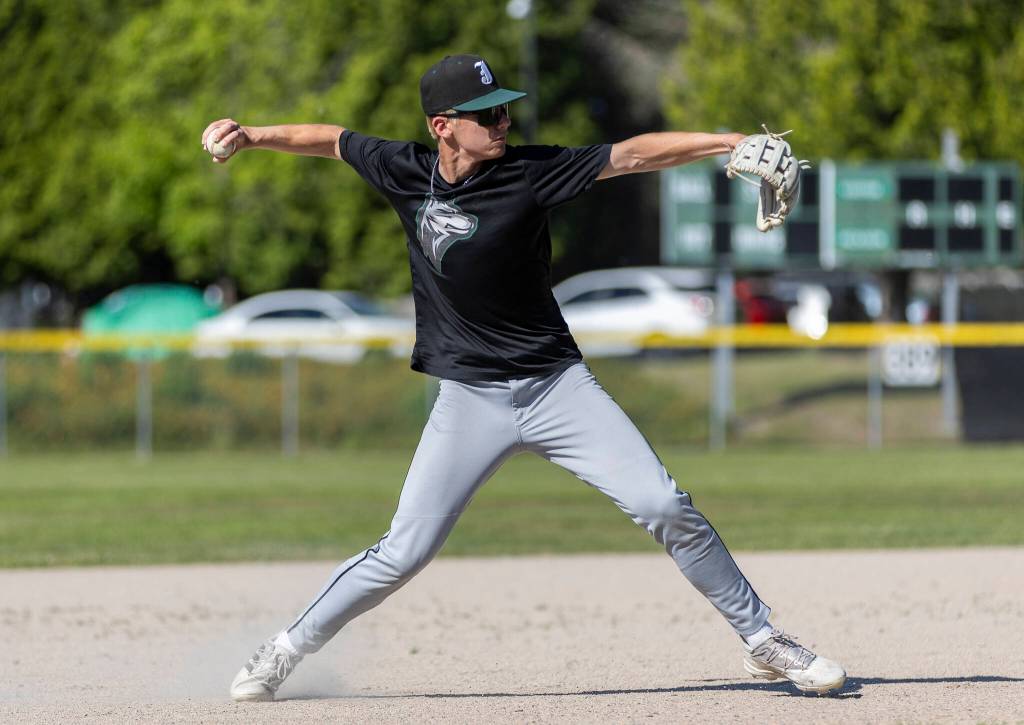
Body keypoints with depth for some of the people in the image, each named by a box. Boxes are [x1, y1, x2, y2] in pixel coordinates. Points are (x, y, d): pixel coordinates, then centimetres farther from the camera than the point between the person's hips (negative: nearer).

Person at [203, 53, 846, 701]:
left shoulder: (529, 171, -10)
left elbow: (631, 156, -16)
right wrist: (250, 136, 4)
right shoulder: (406, 172, -2)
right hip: (469, 400, 1)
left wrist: (730, 142, -25)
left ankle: (762, 641, 4)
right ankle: (288, 650, 14)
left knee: (665, 510, -10)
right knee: (405, 552, -5)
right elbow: (333, 139, 15)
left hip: (557, 385, -1)